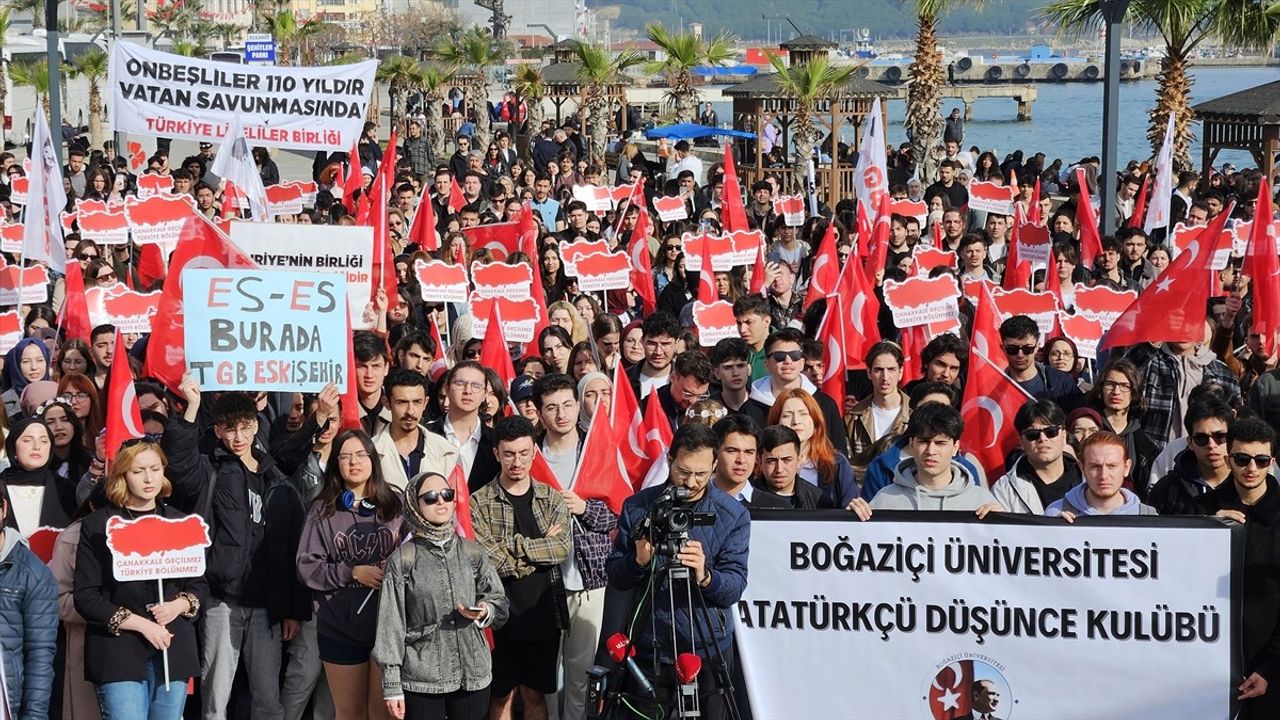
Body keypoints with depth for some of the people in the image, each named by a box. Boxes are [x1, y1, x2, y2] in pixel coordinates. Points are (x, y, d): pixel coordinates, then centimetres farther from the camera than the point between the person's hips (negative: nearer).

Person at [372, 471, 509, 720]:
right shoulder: (402, 560, -2)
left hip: (473, 675, 3)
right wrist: (392, 685, -5)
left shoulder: (472, 552, 6)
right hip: (421, 681, -3)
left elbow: (500, 603, 11)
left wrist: (484, 612, -13)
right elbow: (391, 624, -2)